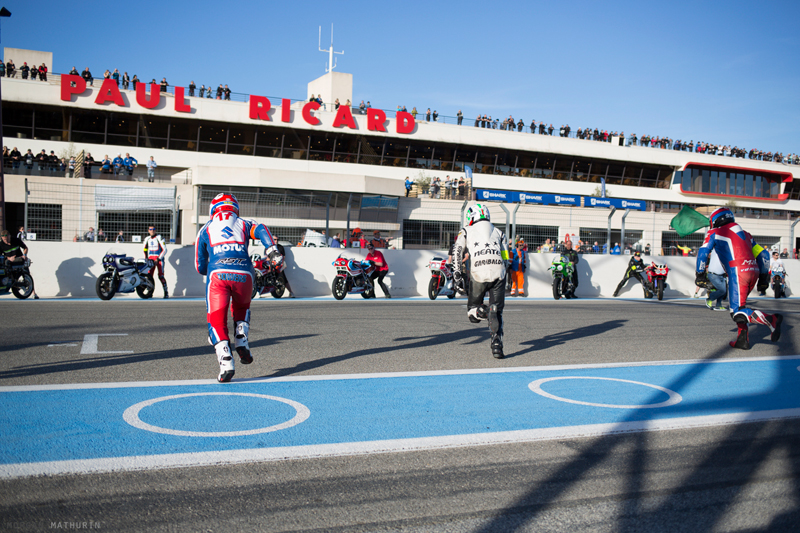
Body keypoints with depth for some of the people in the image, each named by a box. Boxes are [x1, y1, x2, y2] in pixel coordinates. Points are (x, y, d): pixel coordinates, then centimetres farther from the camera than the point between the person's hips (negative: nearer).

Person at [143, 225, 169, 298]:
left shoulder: (159, 238, -9)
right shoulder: (147, 239, 9)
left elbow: (164, 250, -11)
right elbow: (145, 249, 24)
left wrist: (158, 259, -14)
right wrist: (146, 258, 13)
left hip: (159, 258, -5)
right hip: (151, 258, 5)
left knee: (161, 276, -13)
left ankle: (166, 292, -8)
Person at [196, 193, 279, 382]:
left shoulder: (205, 230, 25)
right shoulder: (244, 224, 25)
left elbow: (200, 267, 23)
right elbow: (261, 230, 0)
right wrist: (272, 250, -13)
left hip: (217, 274, -1)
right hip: (243, 274, 2)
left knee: (217, 320, 2)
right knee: (242, 308, 30)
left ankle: (225, 362, -15)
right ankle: (241, 342, 10)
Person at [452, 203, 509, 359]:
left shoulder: (466, 231, 19)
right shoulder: (499, 232, 26)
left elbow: (457, 250, 2)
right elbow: (506, 258, 20)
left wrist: (456, 271, -4)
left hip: (478, 272, -2)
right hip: (498, 272, 2)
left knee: (473, 313, 10)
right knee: (497, 312, 10)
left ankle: (486, 312, -24)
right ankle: (497, 345, -8)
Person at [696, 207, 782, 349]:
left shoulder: (714, 233, 10)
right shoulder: (745, 234, 26)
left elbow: (703, 253, 1)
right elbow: (763, 255, 24)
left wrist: (700, 274, 9)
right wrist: (764, 277, 26)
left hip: (737, 272, -7)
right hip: (754, 272, 7)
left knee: (738, 312, -7)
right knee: (738, 304, 21)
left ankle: (771, 320, -24)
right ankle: (743, 340, 16)